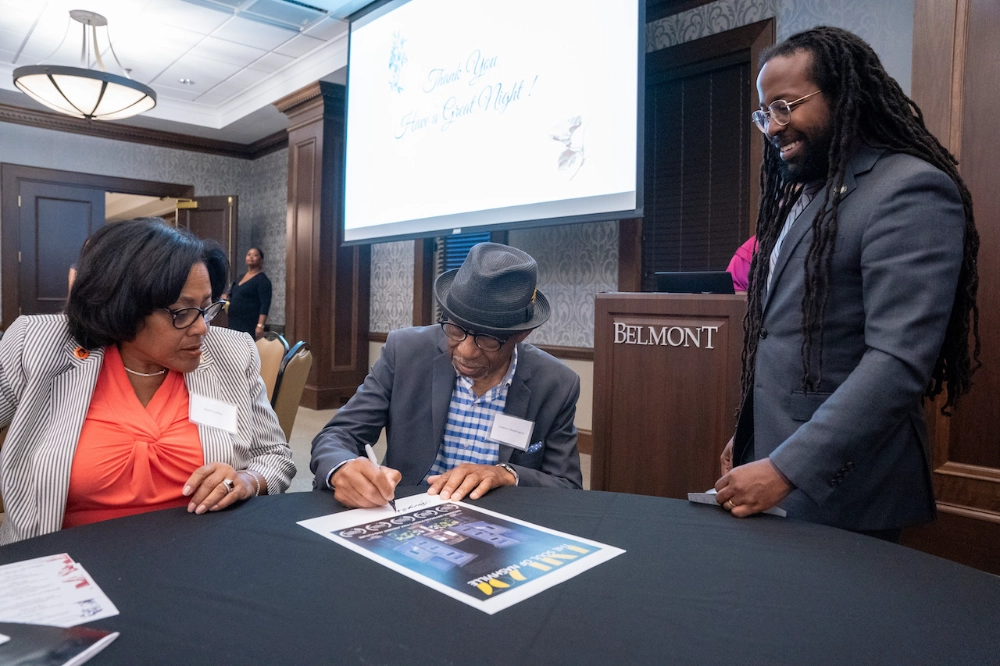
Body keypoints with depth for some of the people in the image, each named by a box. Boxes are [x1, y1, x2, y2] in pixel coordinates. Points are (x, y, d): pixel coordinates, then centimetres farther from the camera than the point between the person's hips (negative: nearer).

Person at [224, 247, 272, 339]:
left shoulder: (262, 280, -7)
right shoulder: (241, 277, 16)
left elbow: (265, 305, -16)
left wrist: (260, 325, -25)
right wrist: (227, 297, 8)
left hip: (250, 325, -8)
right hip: (234, 323, 8)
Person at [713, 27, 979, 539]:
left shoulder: (911, 190, -13)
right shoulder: (801, 194, 13)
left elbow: (899, 361, -22)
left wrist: (787, 469, -24)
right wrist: (747, 438, 11)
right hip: (775, 461, 7)